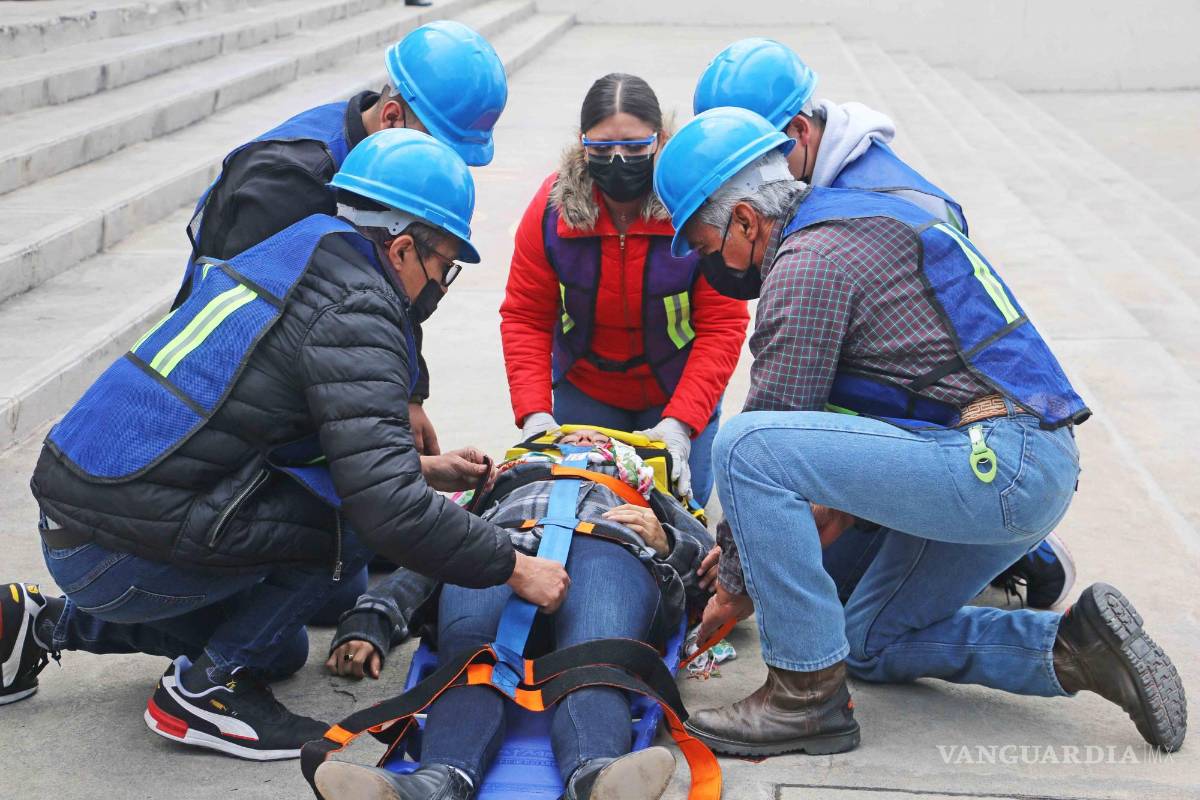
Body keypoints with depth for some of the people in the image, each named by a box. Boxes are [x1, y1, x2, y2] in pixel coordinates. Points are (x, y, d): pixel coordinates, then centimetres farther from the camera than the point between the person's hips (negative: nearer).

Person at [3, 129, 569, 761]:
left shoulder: (288, 258, 14)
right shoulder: (354, 315, -16)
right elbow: (388, 511, -25)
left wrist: (419, 469, 25)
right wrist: (514, 568, -13)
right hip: (124, 559, -10)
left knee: (280, 650, 25)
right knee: (355, 513, -10)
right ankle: (207, 687, -2)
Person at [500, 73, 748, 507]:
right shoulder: (552, 207, -20)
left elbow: (722, 326, -24)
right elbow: (524, 318, -15)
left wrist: (679, 423, -35)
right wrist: (534, 414, -27)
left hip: (676, 388, -2)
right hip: (583, 387, 2)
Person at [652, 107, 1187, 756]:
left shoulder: (807, 260, -10)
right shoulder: (860, 217, 20)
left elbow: (774, 420, -9)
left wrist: (735, 584, 2)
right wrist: (836, 507, 22)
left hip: (997, 465, -11)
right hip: (1035, 468, 11)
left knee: (744, 444, -19)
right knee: (871, 644, 22)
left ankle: (807, 693, -12)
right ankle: (1075, 646, 11)